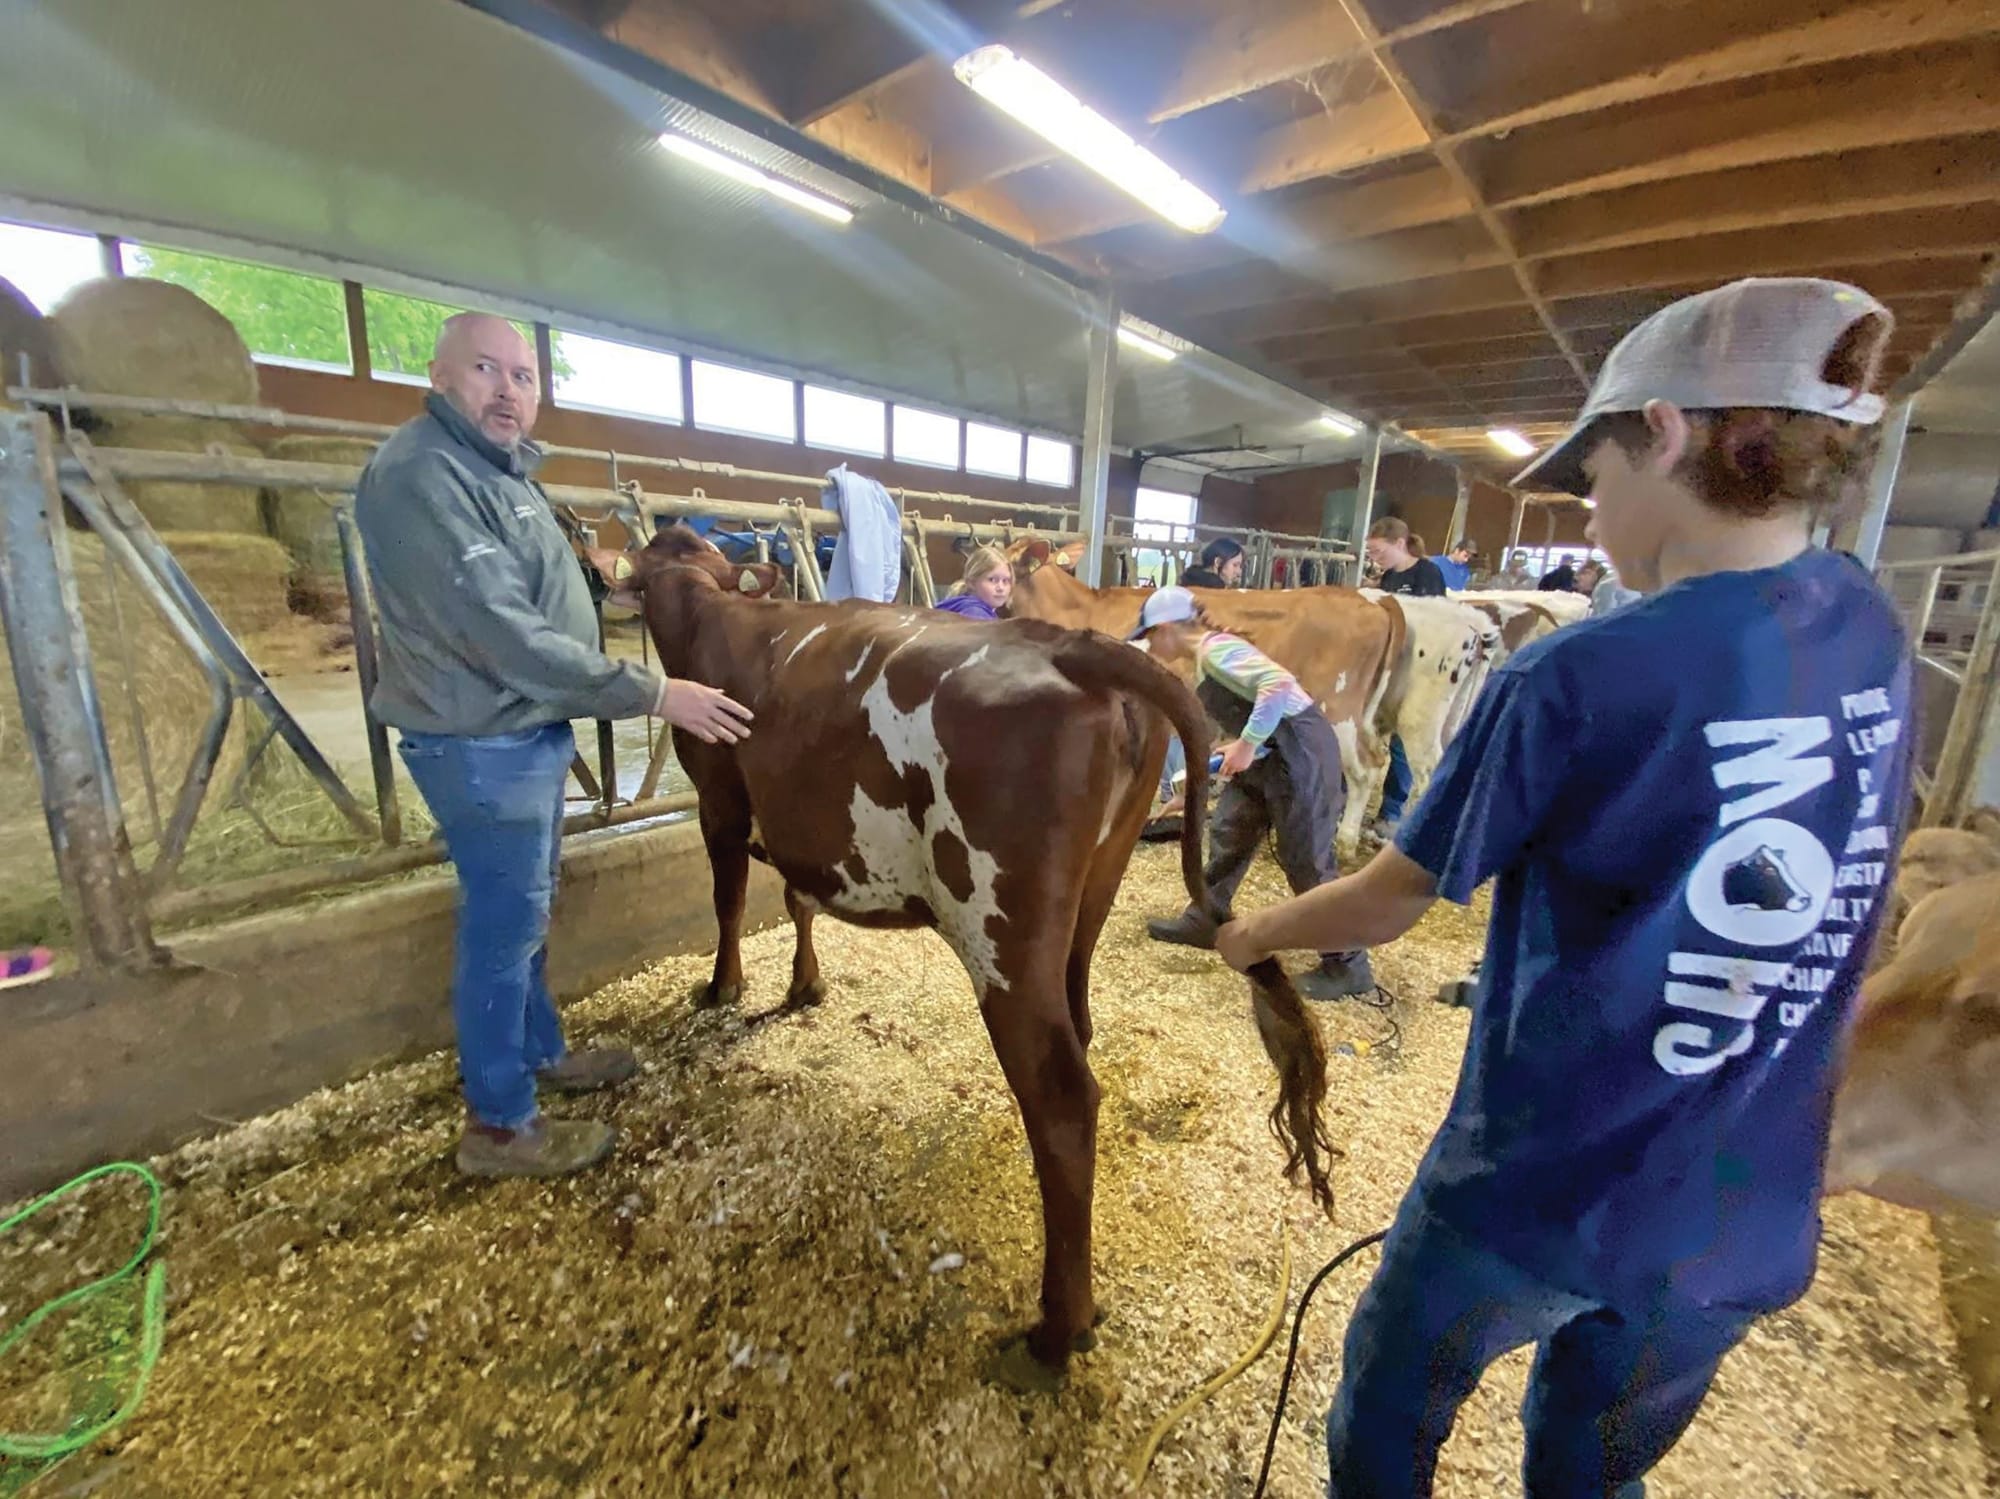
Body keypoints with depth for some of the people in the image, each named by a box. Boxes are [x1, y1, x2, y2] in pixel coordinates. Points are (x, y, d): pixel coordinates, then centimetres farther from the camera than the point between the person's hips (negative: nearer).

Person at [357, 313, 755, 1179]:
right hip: (483, 742, -10)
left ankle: (539, 1054, 40)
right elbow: (505, 634, -28)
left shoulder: (501, 469, 12)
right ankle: (499, 1126, 20)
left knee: (525, 912, 21)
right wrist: (652, 694, -27)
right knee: (503, 924, 2)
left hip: (528, 730, 10)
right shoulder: (421, 473, -20)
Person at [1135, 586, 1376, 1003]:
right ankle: (1203, 922, 34)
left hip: (1300, 751, -10)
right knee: (1227, 834, 17)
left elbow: (1279, 683, -30)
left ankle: (1348, 967, 12)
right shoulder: (1206, 657, 13)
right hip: (1269, 751, 11)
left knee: (1305, 858, -3)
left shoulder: (1216, 650, -17)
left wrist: (1247, 744, -26)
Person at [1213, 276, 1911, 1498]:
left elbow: (1391, 903, -14)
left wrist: (1252, 934, 1)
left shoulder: (1573, 680, -23)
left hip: (1542, 1184, -5)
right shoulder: (1875, 637, -4)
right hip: (1746, 1218, 6)